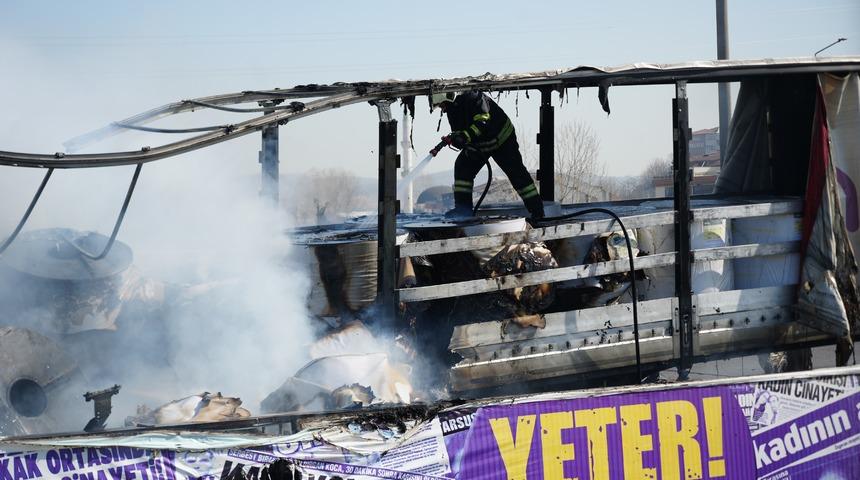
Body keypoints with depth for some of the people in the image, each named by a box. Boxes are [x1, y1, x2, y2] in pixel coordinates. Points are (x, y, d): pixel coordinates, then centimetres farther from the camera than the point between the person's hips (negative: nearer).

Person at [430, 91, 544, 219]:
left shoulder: (473, 99, -28)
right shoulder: (452, 110, -4)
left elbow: (482, 123, -38)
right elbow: (458, 134, 0)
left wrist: (465, 136, -48)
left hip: (502, 139, -7)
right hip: (478, 145, 7)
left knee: (516, 173, -6)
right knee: (462, 166, -11)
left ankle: (537, 210, 0)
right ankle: (463, 208, -10)